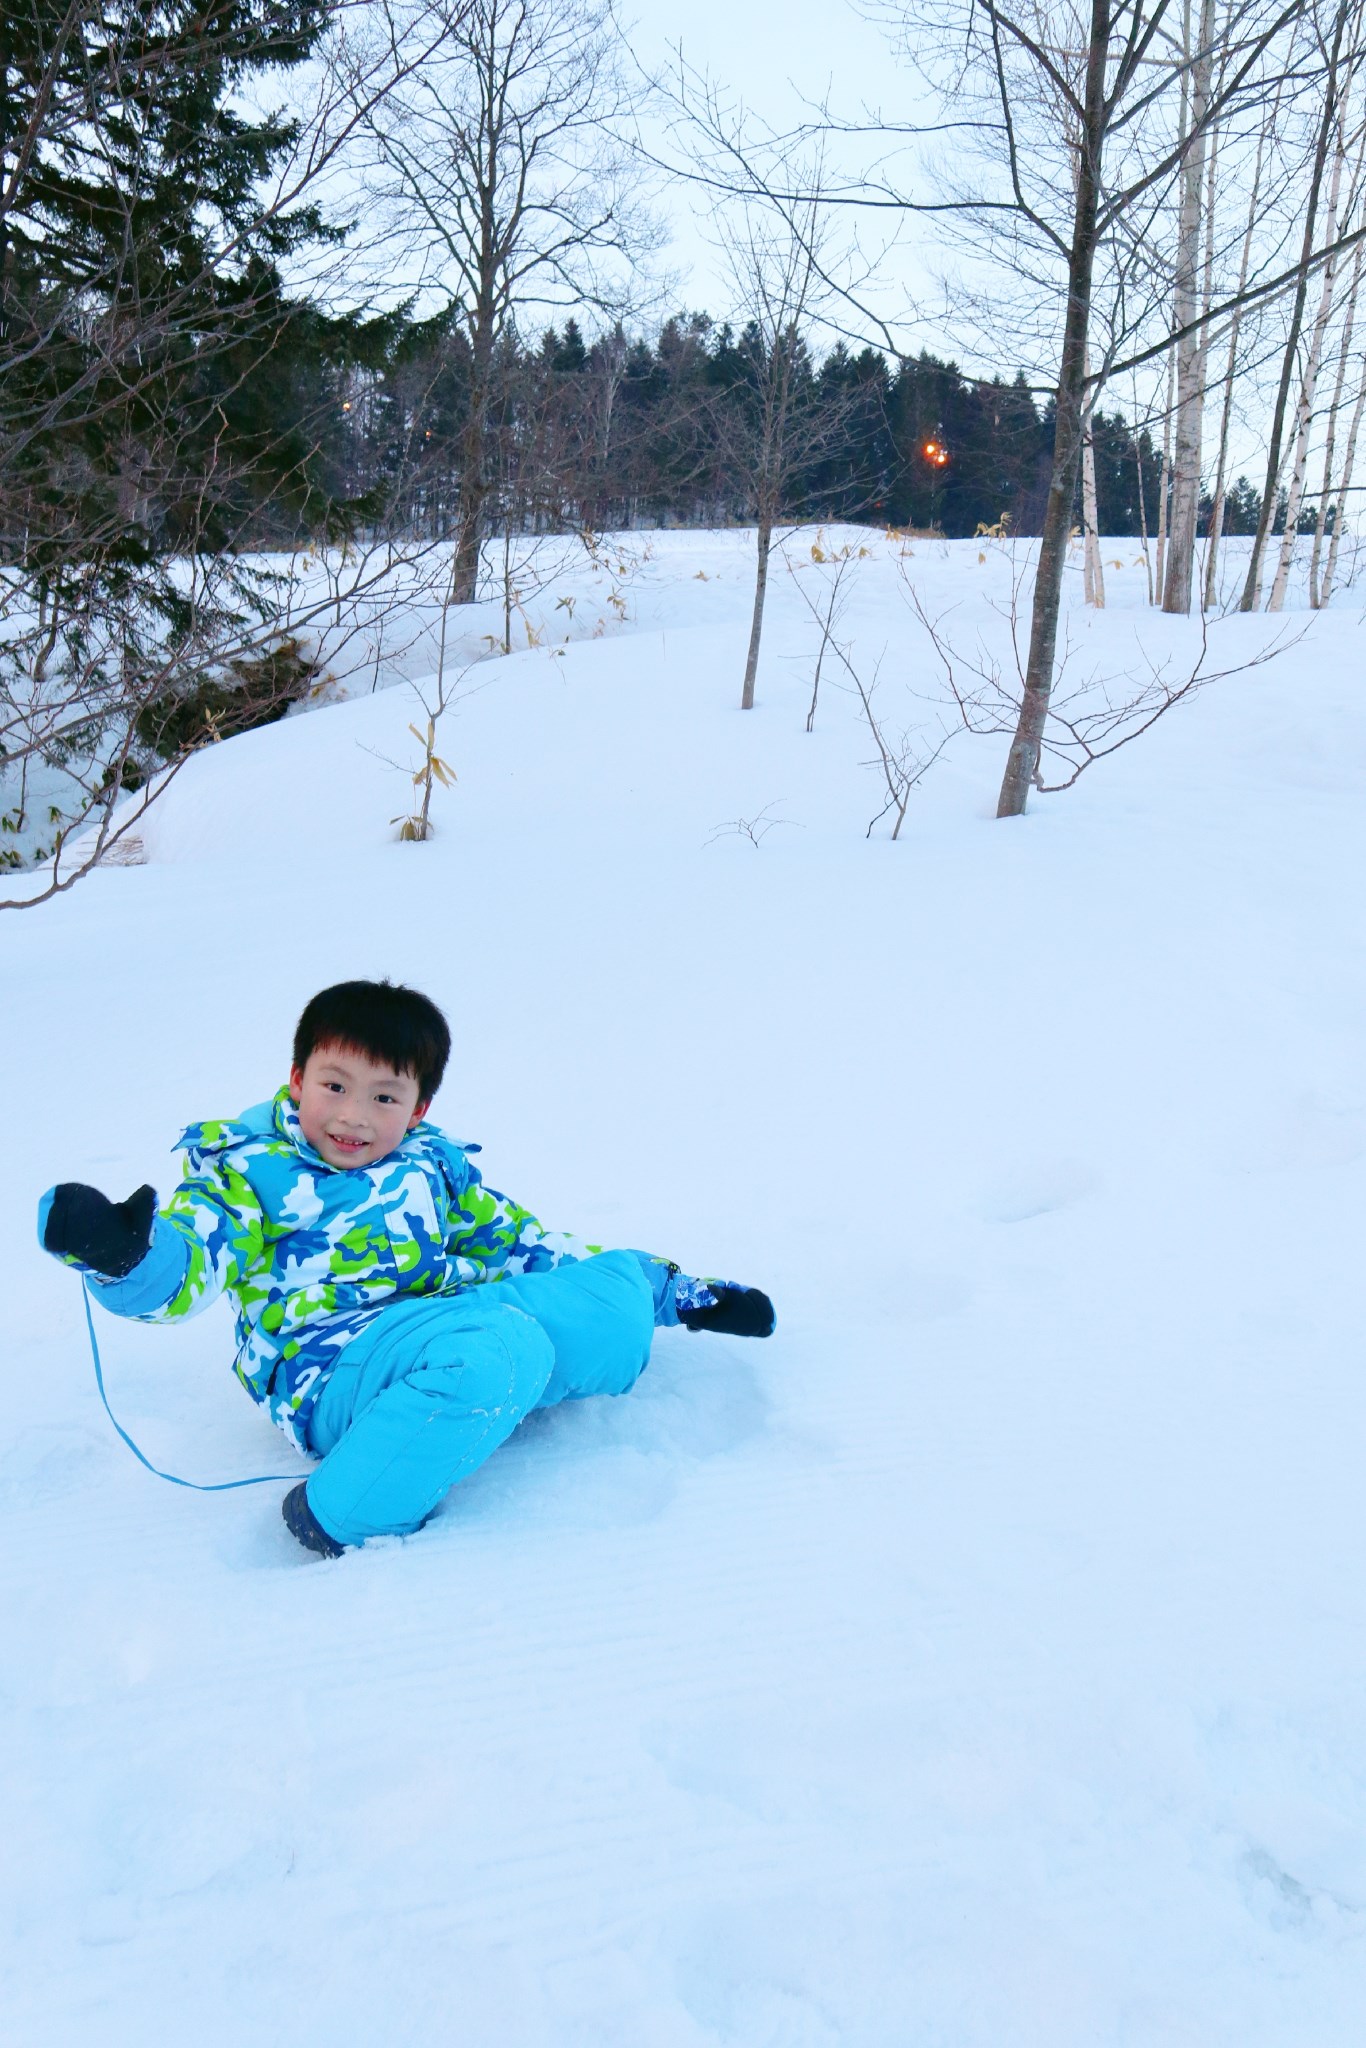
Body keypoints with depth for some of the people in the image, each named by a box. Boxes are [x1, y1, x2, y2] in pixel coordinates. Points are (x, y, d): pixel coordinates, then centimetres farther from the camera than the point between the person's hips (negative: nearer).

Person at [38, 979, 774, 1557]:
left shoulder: (434, 1164, 17)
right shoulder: (249, 1169, 2)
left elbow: (515, 1240, 25)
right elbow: (176, 1269, -12)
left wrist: (675, 1287, 25)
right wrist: (116, 1249, -39)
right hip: (332, 1369, -6)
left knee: (622, 1285, -1)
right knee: (502, 1347, -37)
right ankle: (343, 1517, -25)